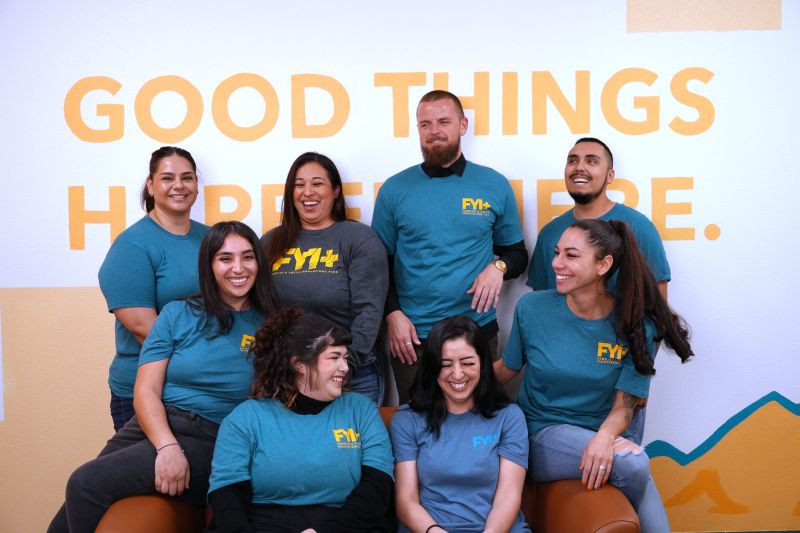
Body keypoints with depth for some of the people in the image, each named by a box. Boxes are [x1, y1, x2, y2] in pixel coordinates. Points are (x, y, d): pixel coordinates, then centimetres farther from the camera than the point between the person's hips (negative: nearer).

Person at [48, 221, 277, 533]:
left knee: (87, 484, -21)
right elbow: (146, 391, 4)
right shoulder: (177, 314, 10)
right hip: (155, 427, 3)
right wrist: (167, 446, -14)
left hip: (214, 442, -3)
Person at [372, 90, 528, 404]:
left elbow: (517, 253, 11)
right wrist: (392, 314, -5)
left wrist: (498, 267, -10)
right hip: (411, 335, 0)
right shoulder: (394, 189, 2)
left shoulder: (495, 186, 3)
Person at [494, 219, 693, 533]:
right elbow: (507, 369, 5)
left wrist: (604, 437, -28)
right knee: (634, 465, -28)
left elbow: (624, 406, -7)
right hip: (542, 436, -1)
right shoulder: (532, 307, -7)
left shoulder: (635, 325, -7)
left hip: (600, 436, 1)